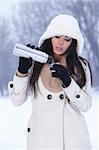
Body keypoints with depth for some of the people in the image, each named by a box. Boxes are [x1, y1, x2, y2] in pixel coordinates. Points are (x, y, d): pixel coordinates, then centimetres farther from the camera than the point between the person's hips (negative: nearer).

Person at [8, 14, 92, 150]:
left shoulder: (81, 66, 4)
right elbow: (17, 100, -4)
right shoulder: (35, 63, 2)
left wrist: (67, 81, -16)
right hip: (41, 136, -1)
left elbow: (86, 105, -4)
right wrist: (23, 70, -15)